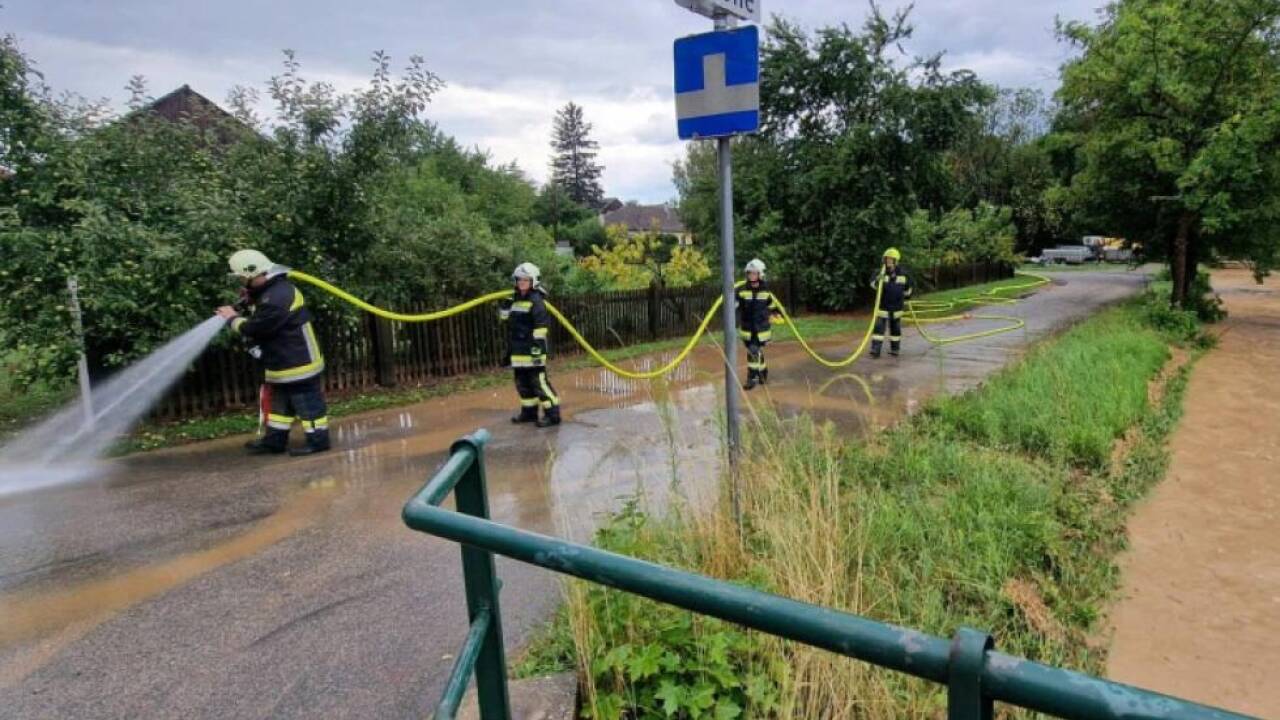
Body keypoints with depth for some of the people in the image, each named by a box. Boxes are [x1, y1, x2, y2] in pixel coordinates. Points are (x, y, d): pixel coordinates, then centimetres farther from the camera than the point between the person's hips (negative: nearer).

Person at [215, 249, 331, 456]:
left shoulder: (277, 297, -25)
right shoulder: (272, 291, 11)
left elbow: (255, 328, -22)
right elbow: (261, 319, 20)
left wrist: (233, 319, -4)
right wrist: (250, 303, 3)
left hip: (298, 363, -11)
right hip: (284, 363, 11)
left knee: (308, 402, -1)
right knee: (280, 402, 19)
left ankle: (318, 439, 8)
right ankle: (274, 440, 29)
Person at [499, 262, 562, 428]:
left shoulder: (536, 301, -13)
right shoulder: (514, 299, 13)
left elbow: (541, 326, -19)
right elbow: (505, 318, 25)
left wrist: (538, 348, -23)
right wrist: (503, 304, 6)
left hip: (532, 349, -9)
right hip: (518, 349, 9)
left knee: (539, 381, -9)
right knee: (522, 381, 15)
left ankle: (553, 414, -4)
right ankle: (529, 411, 29)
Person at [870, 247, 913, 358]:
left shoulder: (903, 274, -1)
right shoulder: (881, 273, -5)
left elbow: (908, 288, 14)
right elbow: (873, 284, -19)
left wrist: (906, 301, 20)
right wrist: (877, 280, -40)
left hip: (897, 306, 2)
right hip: (883, 305, -1)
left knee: (895, 328, 11)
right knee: (878, 327, -9)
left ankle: (895, 349, 23)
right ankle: (875, 350, -9)